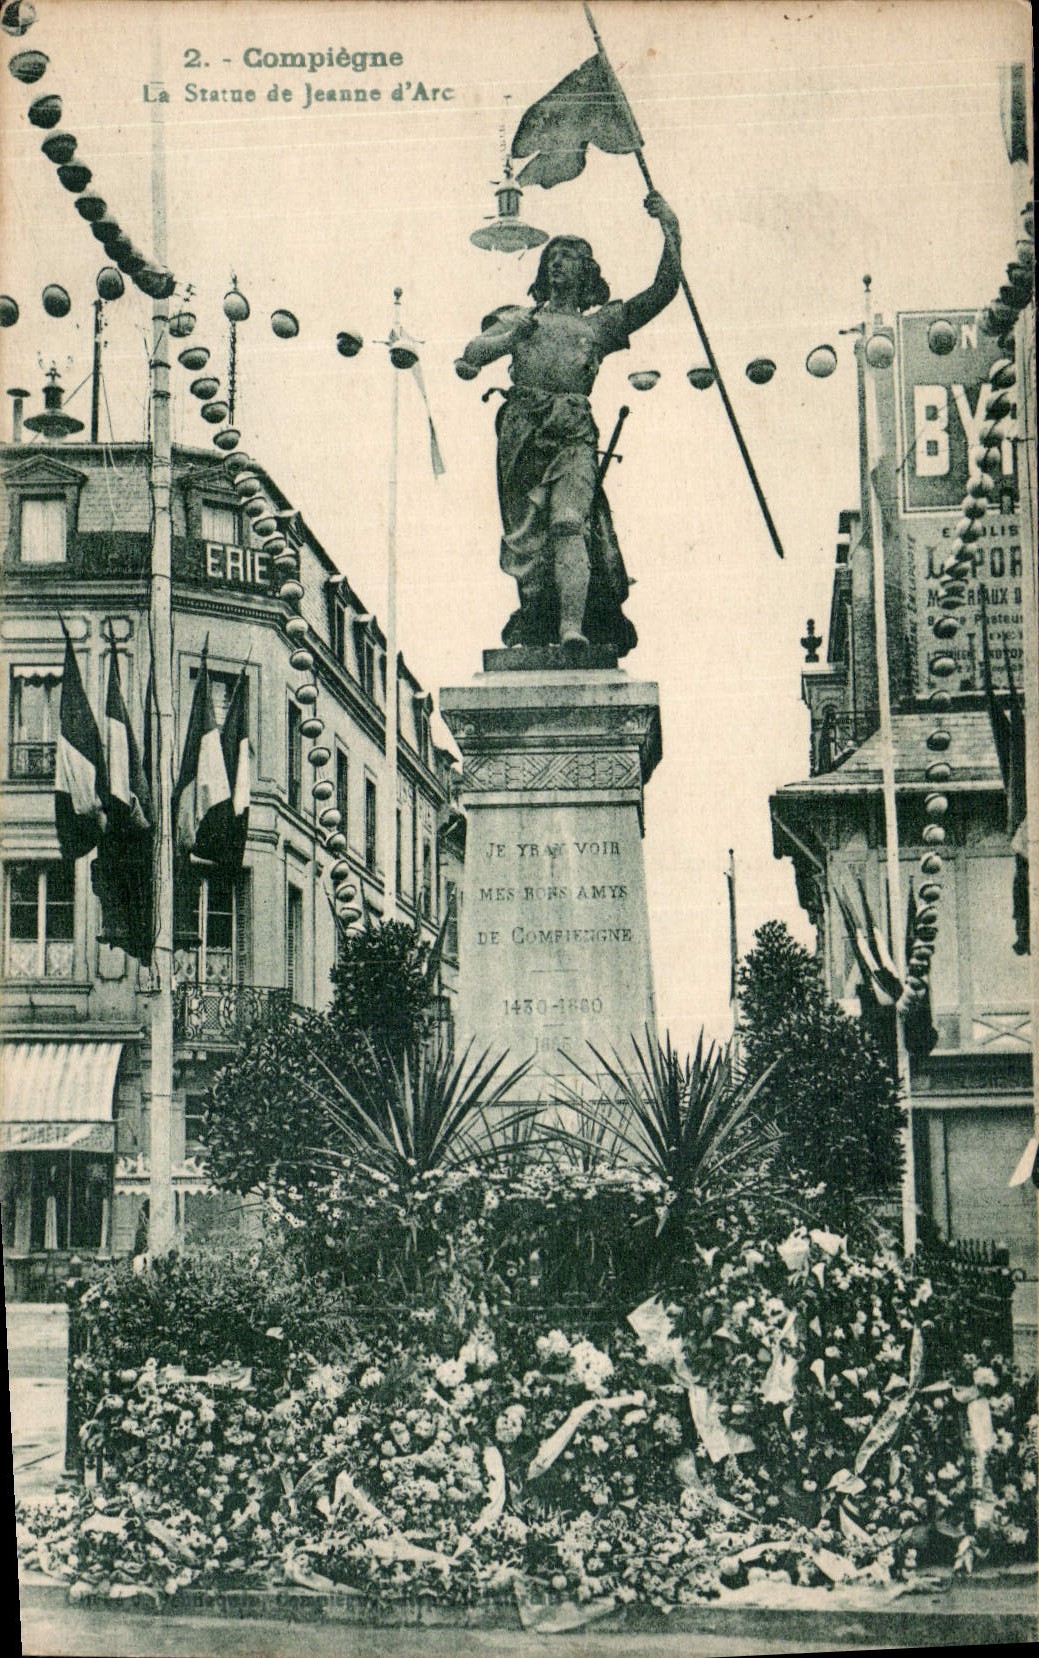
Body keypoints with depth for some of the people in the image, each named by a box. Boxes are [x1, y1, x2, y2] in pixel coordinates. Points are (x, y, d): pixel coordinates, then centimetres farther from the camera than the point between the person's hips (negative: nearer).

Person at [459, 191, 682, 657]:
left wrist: (671, 233, 10)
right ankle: (530, 622, 7)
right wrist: (515, 335, -6)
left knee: (569, 523, -20)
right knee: (525, 536, -3)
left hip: (574, 431, -2)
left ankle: (573, 629, -30)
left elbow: (664, 290, 18)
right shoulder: (519, 317, 26)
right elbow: (473, 352, 11)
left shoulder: (600, 323, 24)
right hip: (522, 428, 2)